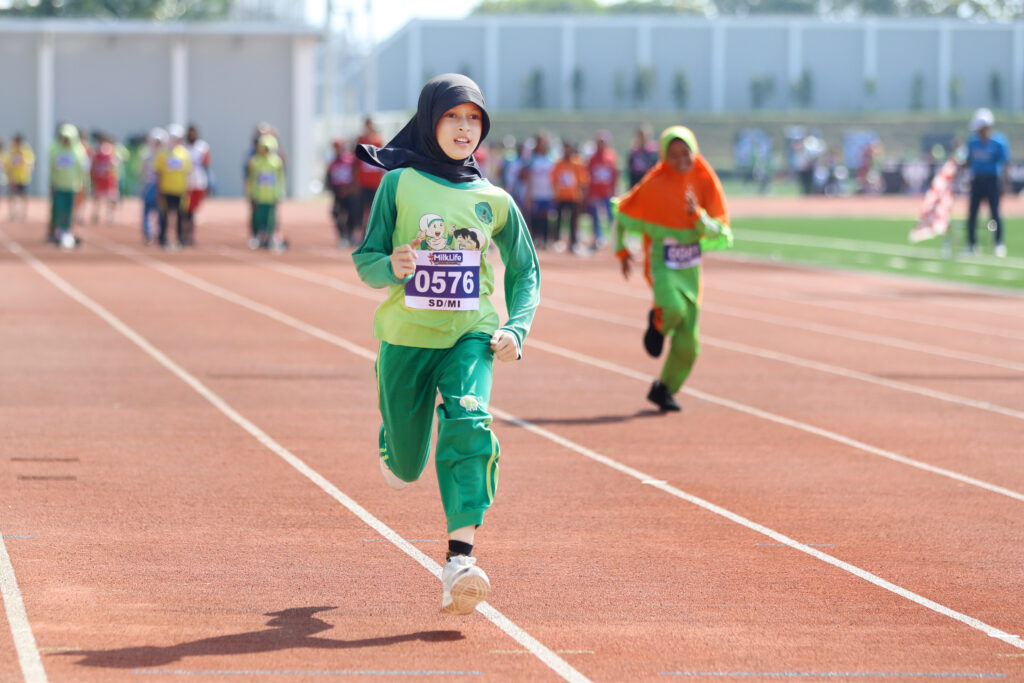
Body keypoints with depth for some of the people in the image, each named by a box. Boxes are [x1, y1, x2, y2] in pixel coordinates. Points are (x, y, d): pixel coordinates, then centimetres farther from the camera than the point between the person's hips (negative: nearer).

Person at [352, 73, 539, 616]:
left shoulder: (494, 201, 5)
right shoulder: (399, 184, -1)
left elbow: (525, 272, 15)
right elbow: (366, 261, 0)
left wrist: (516, 329, -2)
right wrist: (392, 266, -24)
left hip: (472, 336, 0)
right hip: (406, 338, 0)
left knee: (469, 426, -26)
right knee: (406, 464, 9)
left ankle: (461, 558, -33)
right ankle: (393, 444, 50)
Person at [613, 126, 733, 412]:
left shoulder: (705, 184, -1)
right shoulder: (654, 186, -9)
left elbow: (720, 235, -4)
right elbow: (622, 211, 6)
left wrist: (698, 215, -22)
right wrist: (621, 250, 6)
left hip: (690, 265, 4)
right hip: (661, 262, -4)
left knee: (688, 342, 4)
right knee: (673, 309, -34)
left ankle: (664, 389, 26)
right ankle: (657, 323, 3)